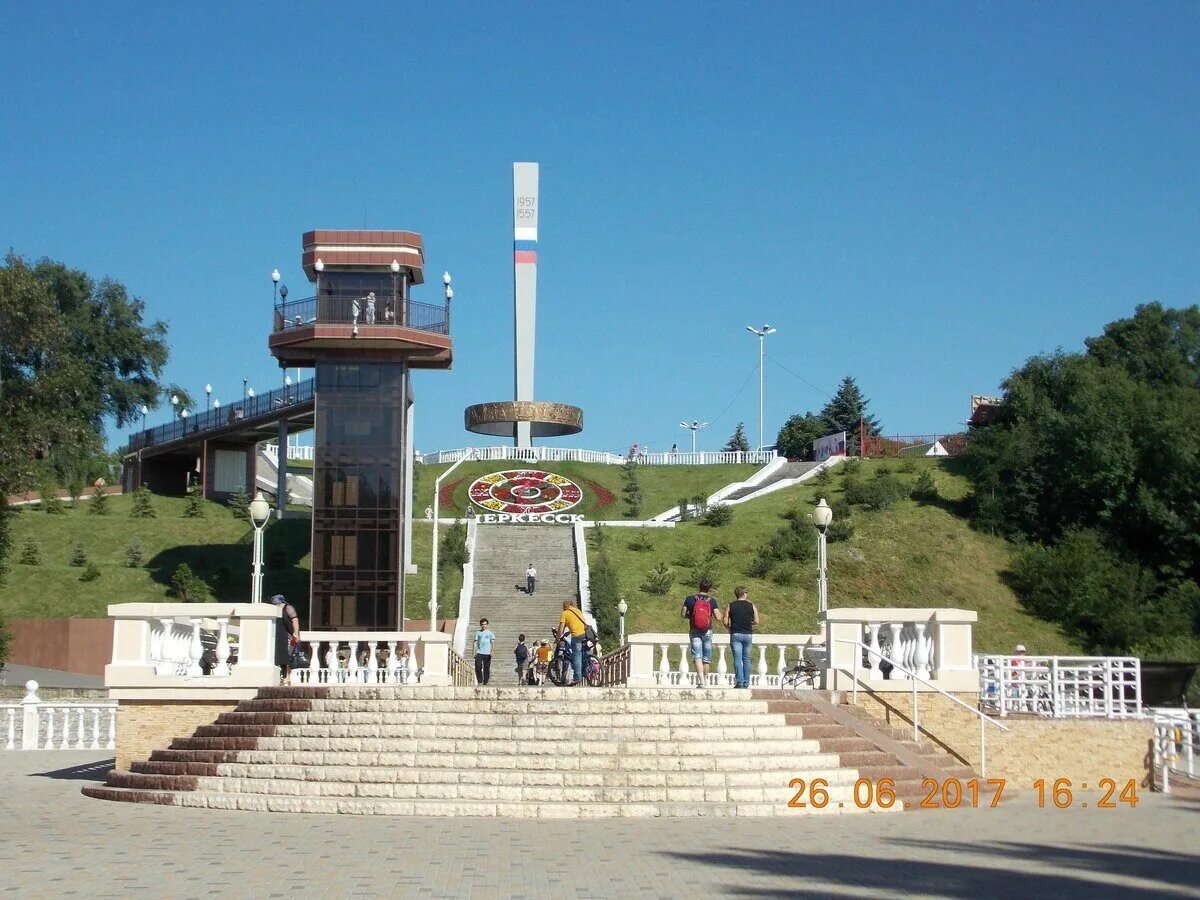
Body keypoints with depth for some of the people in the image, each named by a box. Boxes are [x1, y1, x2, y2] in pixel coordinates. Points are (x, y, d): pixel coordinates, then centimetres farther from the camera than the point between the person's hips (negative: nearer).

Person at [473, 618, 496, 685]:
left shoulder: (490, 632, 6)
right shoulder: (478, 632, 13)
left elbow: (492, 642, -1)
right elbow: (475, 642, 12)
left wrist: (492, 651, -14)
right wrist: (474, 652, 3)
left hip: (487, 653, -1)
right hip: (479, 653, 1)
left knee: (486, 669, 0)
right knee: (478, 667, -9)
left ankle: (485, 682, 7)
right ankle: (479, 681, 1)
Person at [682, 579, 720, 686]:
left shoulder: (690, 599, -3)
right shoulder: (712, 601, -4)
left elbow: (682, 615, -2)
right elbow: (717, 617, -9)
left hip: (694, 631, 0)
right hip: (707, 632, 1)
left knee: (697, 656, -4)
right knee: (706, 658, 13)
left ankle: (700, 679, -20)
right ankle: (704, 680, 23)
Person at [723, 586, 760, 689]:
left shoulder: (730, 606, 1)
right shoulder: (752, 606, 3)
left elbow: (725, 622, -4)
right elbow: (756, 621, 1)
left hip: (736, 634, -2)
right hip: (748, 634, 2)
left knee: (737, 659, -2)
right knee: (746, 659, 12)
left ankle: (739, 682, -10)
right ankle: (746, 683, 12)